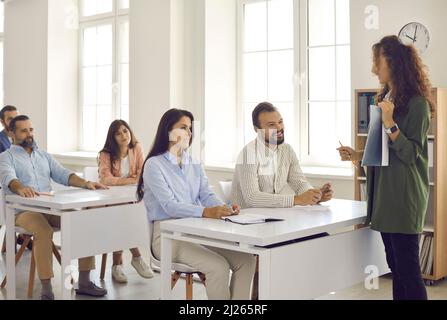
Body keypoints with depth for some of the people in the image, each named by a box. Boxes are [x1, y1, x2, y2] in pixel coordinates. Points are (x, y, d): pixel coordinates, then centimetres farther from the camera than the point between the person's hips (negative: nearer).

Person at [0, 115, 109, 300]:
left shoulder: (43, 156, 23)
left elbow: (62, 174, 10)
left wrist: (85, 183, -9)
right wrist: (21, 188, -41)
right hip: (23, 211, -5)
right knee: (44, 230, -37)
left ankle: (84, 282, -12)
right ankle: (46, 290, -32)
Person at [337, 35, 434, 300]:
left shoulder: (416, 103, -10)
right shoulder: (385, 98, 15)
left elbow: (410, 154, -14)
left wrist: (390, 123, -23)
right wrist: (358, 155, 7)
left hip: (404, 196, -9)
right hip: (384, 192, 9)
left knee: (408, 269, -6)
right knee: (396, 268, 14)